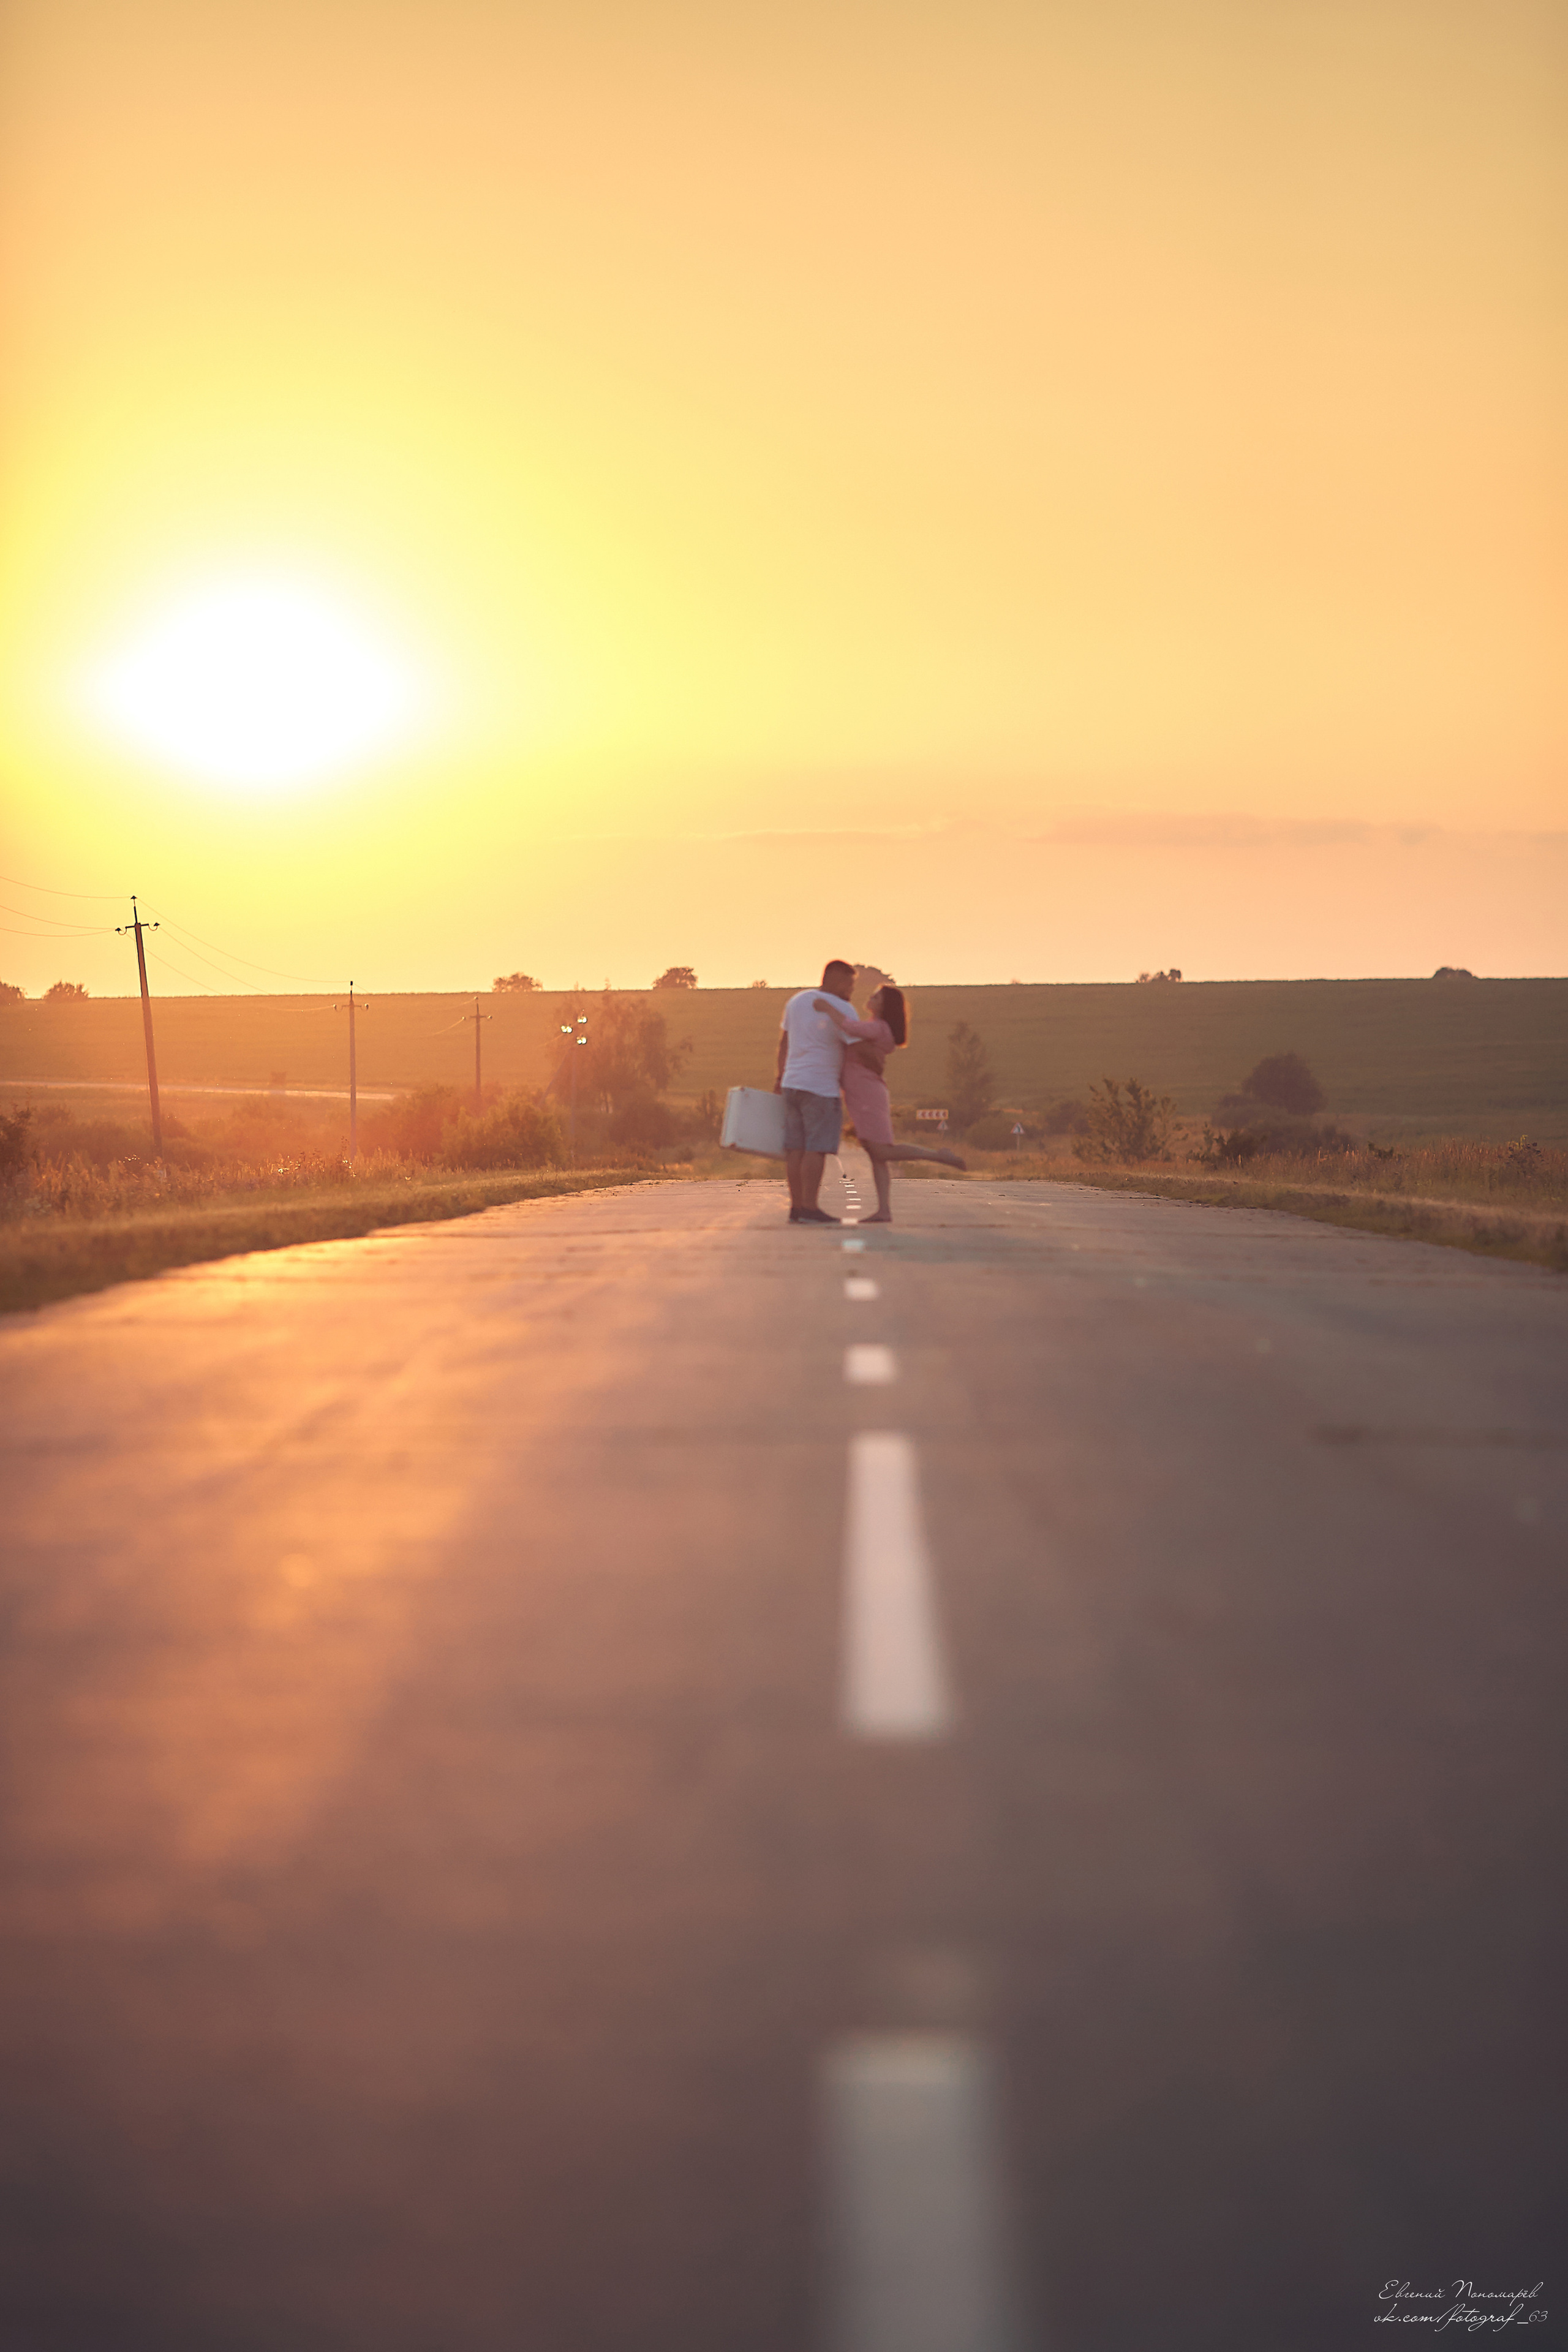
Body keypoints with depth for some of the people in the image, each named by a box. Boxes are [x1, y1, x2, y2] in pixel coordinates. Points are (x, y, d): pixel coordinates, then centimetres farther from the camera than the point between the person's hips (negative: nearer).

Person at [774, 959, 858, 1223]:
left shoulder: (798, 1000, 10)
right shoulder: (844, 1010, -12)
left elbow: (784, 1040, 17)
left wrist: (781, 1075, 27)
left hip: (793, 1083, 8)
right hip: (821, 1087, -8)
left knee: (797, 1149, 6)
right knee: (817, 1149, -7)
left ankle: (797, 1208, 6)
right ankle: (810, 1209, -11)